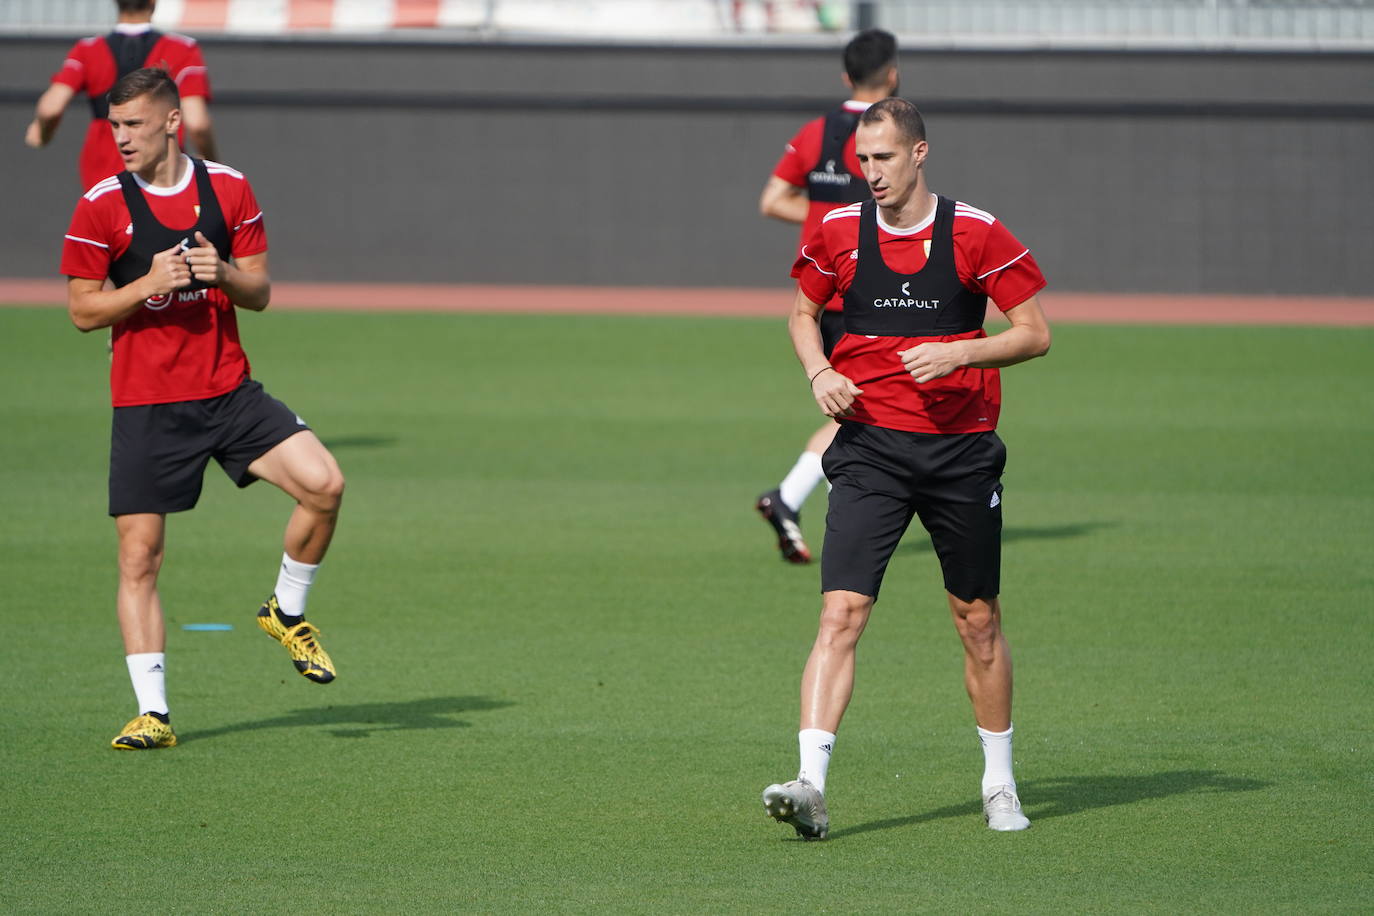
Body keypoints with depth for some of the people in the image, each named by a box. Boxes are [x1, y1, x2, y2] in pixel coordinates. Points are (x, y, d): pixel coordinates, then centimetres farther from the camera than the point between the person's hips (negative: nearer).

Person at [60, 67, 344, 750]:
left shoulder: (227, 189, 3)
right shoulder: (102, 206, -4)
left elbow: (260, 294, 8)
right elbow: (83, 311, -2)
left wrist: (224, 273, -14)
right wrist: (148, 284, -18)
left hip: (229, 391, 2)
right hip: (146, 404, -2)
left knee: (324, 484, -14)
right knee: (139, 557, -6)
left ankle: (287, 612, 11)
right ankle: (153, 713, 1)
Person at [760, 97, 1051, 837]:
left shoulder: (975, 234, -4)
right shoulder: (838, 233, 2)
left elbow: (1035, 333, -3)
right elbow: (802, 313, 18)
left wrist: (959, 354, -19)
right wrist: (819, 372, -2)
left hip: (961, 448, 0)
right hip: (870, 447, 0)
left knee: (979, 621, 11)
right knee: (841, 614, -15)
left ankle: (999, 783, 28)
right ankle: (811, 783, -23)